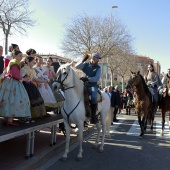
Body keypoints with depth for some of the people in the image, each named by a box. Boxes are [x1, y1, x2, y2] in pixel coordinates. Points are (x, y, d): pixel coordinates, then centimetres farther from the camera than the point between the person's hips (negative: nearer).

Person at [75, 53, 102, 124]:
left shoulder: (98, 68, 3)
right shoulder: (85, 64, 7)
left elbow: (97, 78, -10)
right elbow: (77, 66, -7)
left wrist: (88, 79, -23)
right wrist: (83, 60, -18)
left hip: (93, 85, -2)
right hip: (84, 84, 2)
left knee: (93, 97, -30)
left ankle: (93, 115, -19)